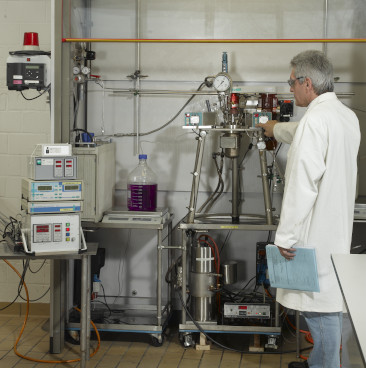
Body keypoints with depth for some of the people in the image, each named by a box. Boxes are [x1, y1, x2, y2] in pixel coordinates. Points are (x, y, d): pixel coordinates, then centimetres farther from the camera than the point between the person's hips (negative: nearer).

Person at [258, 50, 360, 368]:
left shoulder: (315, 120, -19)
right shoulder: (348, 116, 12)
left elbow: (302, 186, -23)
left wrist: (286, 236, -18)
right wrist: (277, 129, 52)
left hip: (317, 234, -10)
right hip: (339, 229, 10)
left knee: (320, 306, -3)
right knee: (329, 303, 17)